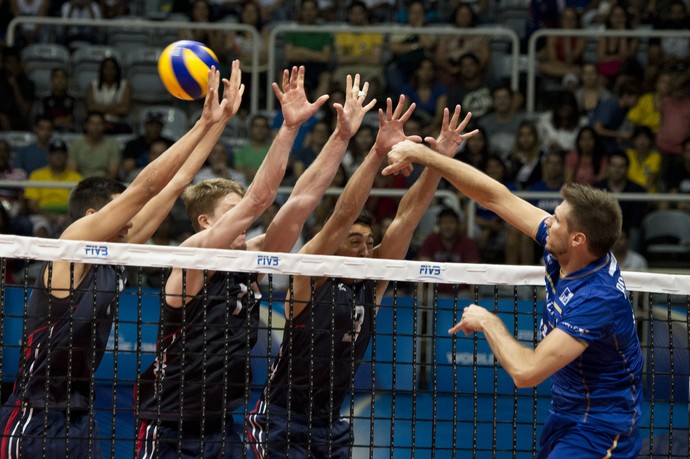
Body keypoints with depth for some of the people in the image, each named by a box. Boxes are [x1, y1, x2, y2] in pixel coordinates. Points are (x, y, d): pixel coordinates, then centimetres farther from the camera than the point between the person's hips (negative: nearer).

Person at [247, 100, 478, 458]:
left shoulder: (373, 283, 5)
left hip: (330, 425, 6)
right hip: (281, 422, -6)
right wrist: (378, 153, -32)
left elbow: (406, 217, -2)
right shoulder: (312, 276, -9)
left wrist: (438, 160, -11)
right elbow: (342, 216, -22)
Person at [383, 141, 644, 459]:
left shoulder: (597, 298, -30)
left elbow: (526, 372, -32)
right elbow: (497, 197, 0)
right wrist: (421, 153, 0)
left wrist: (488, 322, -16)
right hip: (565, 416, 9)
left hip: (599, 431, -9)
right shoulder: (561, 257, -7)